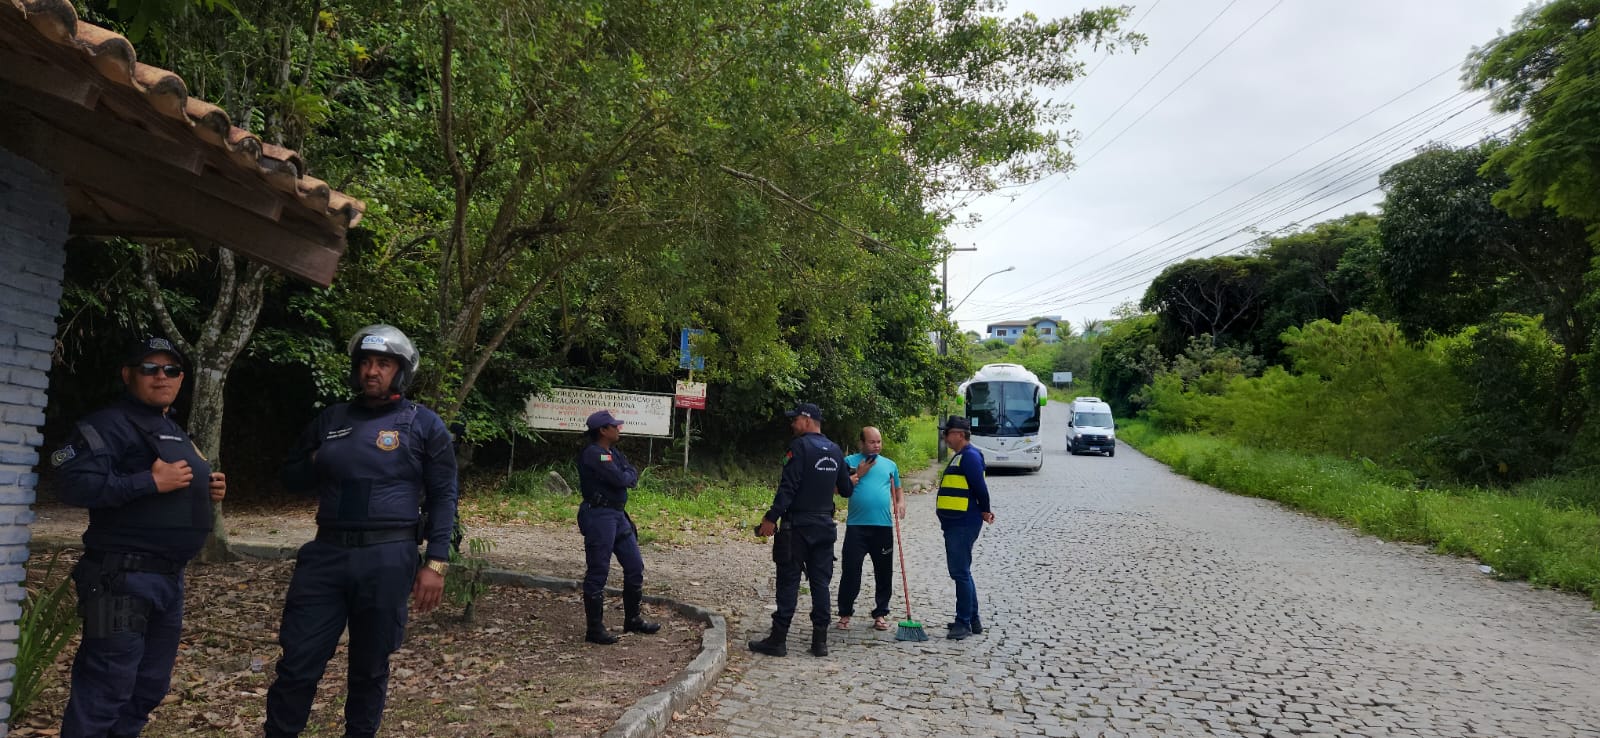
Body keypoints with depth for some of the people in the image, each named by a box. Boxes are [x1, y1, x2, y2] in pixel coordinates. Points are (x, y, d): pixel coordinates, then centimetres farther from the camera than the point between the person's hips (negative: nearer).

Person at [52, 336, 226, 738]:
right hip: (123, 578, -9)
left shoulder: (174, 431, 19)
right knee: (107, 688, -7)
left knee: (150, 685, 17)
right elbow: (76, 483, -24)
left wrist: (208, 489, 11)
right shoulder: (110, 424, -9)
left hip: (169, 576, 9)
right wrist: (151, 482, -25)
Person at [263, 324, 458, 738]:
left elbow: (442, 496, 0)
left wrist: (436, 562, -7)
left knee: (370, 667, 11)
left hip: (388, 559, -2)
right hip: (327, 553, 3)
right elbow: (291, 476, 22)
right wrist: (318, 464, 1)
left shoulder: (424, 425, 2)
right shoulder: (331, 419, 12)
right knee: (298, 664, 2)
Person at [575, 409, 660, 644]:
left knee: (635, 566, 14)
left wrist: (624, 476, -7)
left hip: (618, 515, 10)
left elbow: (633, 476, 12)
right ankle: (595, 629, 7)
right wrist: (626, 475, -2)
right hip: (599, 516, -10)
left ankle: (632, 619, 27)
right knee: (598, 573, -2)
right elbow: (620, 479, -21)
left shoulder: (614, 452, 15)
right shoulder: (593, 454, -15)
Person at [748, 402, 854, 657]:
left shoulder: (800, 446, -11)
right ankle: (820, 641, 11)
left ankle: (778, 639, 1)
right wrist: (853, 483, 38)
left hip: (797, 526, -6)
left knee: (788, 582, -2)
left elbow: (788, 486, -19)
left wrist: (771, 517, -18)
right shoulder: (835, 450, 10)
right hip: (825, 526, 6)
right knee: (820, 582, 9)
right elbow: (846, 490, 15)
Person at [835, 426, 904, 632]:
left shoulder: (890, 464, 15)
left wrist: (900, 503, 1)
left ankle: (880, 614, 20)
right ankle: (845, 614, 11)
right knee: (851, 571, -2)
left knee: (884, 573, 8)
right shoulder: (850, 461, 5)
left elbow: (896, 490, 21)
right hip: (856, 525, -3)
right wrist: (859, 474, -8)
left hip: (884, 526, 3)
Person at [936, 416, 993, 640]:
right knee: (961, 572, 16)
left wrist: (984, 511, -6)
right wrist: (982, 512, 14)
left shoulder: (970, 456, -14)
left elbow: (980, 486, -18)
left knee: (960, 572, -6)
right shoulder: (959, 457, 18)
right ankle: (972, 620, 24)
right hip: (955, 524, 11)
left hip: (963, 525, -11)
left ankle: (964, 622, 0)